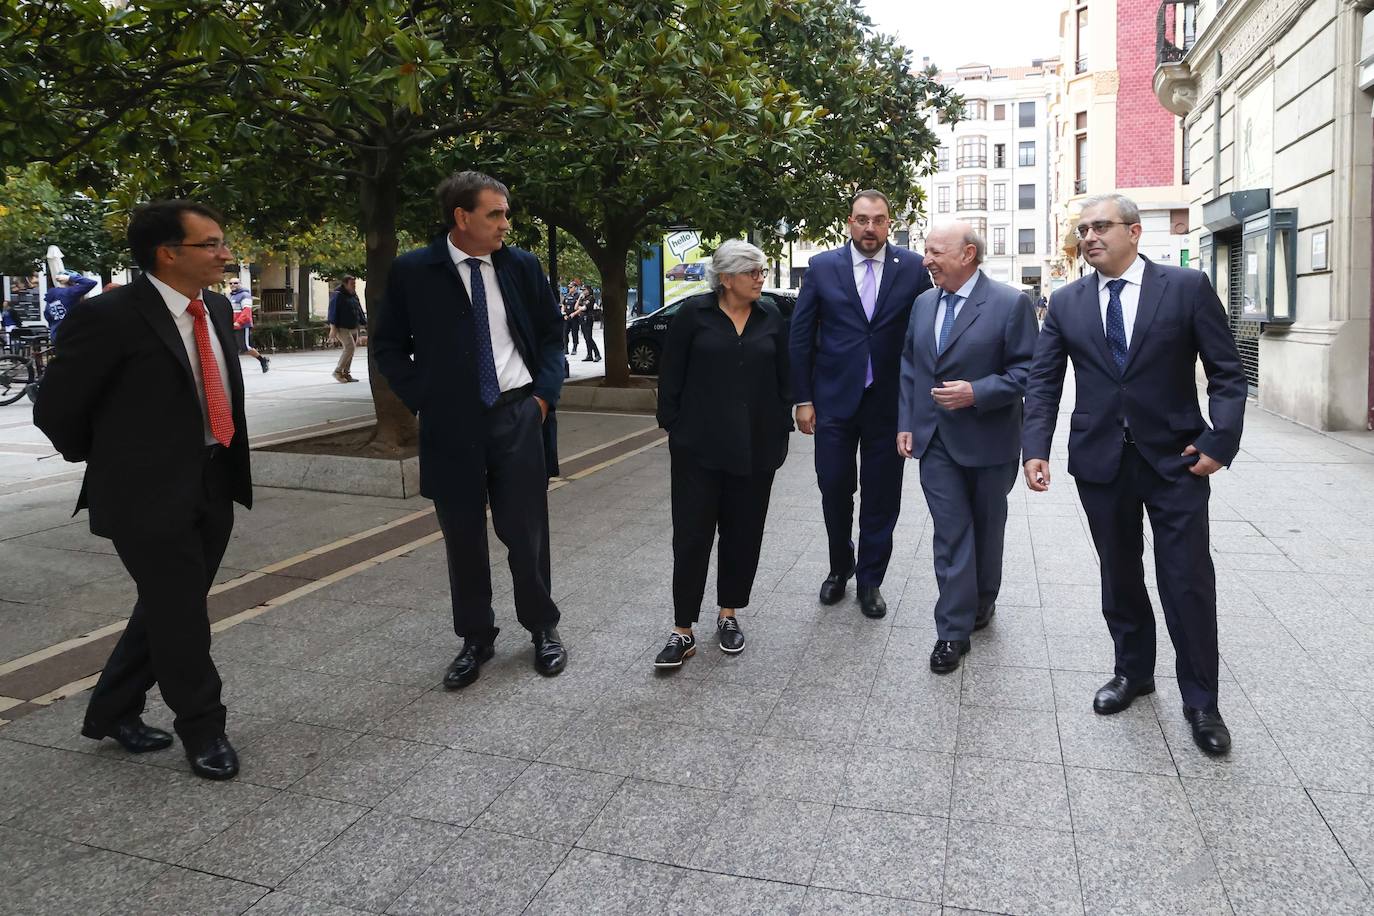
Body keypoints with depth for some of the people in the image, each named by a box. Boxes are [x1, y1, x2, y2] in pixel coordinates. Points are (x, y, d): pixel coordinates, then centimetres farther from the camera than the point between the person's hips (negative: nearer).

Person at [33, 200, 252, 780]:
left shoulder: (216, 308, 6)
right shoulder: (113, 316, -16)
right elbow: (55, 410, -8)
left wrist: (229, 468, 14)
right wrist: (109, 462, 6)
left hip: (213, 489, 7)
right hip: (150, 494, -7)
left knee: (168, 610, 18)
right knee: (180, 619, 3)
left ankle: (112, 710, 37)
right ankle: (202, 730, 21)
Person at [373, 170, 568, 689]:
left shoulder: (522, 266, 3)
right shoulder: (413, 272, -2)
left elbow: (551, 335, 12)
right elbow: (388, 345, 6)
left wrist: (545, 394, 0)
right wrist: (422, 401, -4)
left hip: (518, 416, 1)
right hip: (452, 423, 0)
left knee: (526, 531, 6)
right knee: (464, 538, 9)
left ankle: (542, 627, 25)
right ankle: (476, 639, 25)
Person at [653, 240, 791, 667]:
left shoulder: (770, 317, 6)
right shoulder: (693, 314, -3)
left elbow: (783, 377, 10)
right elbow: (671, 376, 0)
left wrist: (781, 431, 7)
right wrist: (673, 428, -2)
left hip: (756, 446, 3)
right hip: (699, 445, -3)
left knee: (743, 532, 10)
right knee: (691, 534, -2)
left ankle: (728, 615, 26)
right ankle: (683, 631, 6)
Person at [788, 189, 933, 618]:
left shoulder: (912, 268, 0)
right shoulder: (822, 267, 0)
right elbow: (801, 336, 2)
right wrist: (803, 399, -1)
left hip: (888, 401, 0)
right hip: (834, 400, 0)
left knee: (882, 497, 7)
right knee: (834, 489, 7)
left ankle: (870, 580, 24)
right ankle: (840, 567, 31)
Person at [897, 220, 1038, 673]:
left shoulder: (1010, 303, -11)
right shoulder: (923, 303, 7)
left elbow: (1027, 369, -12)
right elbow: (909, 366, 12)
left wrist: (977, 393, -24)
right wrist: (906, 423, 6)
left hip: (988, 442, -3)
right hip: (936, 440, 3)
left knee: (986, 529, 15)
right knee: (951, 533, 2)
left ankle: (982, 603, 38)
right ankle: (953, 631, 7)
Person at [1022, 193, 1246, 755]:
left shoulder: (1187, 287, -3)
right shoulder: (1066, 303, 5)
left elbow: (1227, 372, -2)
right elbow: (1043, 381, 4)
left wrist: (1219, 441, -13)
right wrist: (1036, 448, -8)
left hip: (1175, 458, -2)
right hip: (1100, 460, 3)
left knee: (1189, 581, 1)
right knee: (1118, 576, 13)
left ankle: (1200, 702, 16)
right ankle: (1133, 672, 33)